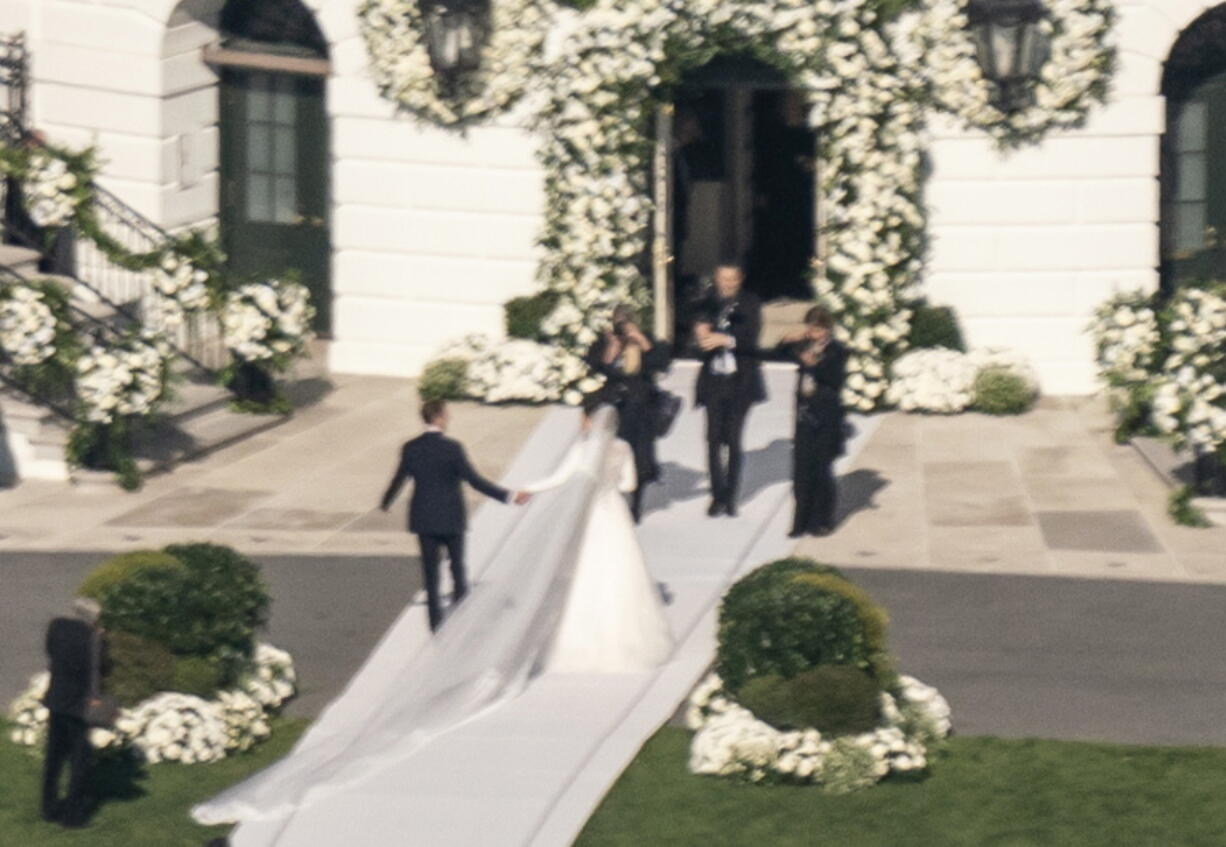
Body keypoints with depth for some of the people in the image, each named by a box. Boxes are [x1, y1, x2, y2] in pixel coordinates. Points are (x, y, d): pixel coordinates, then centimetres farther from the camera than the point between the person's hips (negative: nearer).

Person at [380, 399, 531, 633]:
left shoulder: (410, 449, -4)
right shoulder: (452, 447, -16)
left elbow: (398, 479, 9)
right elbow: (474, 480, -19)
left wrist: (385, 502, 29)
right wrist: (508, 496, -17)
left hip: (424, 519, 3)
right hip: (451, 518, -3)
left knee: (430, 572, 8)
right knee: (457, 565, 15)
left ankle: (436, 623, 8)